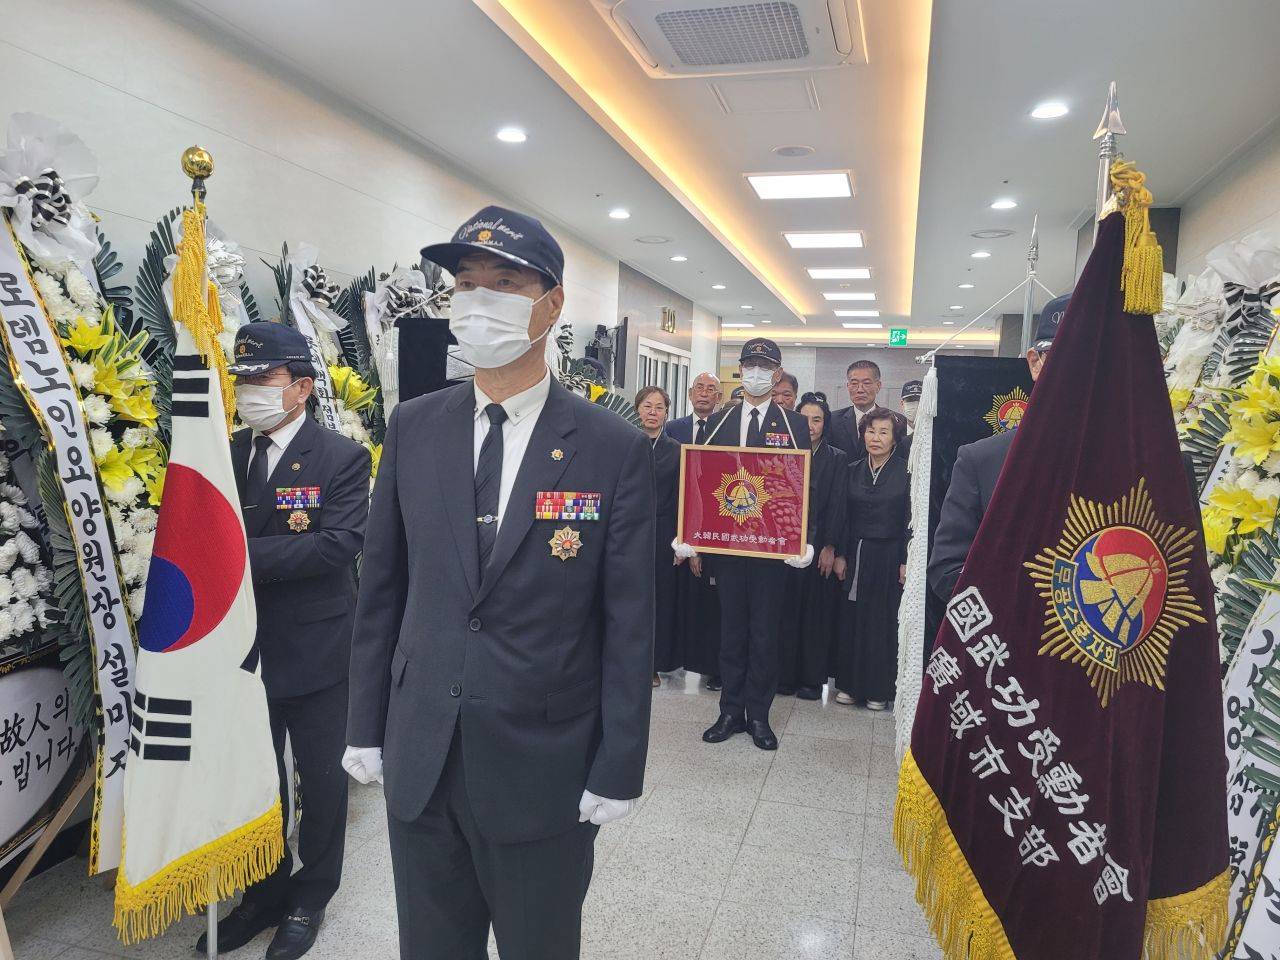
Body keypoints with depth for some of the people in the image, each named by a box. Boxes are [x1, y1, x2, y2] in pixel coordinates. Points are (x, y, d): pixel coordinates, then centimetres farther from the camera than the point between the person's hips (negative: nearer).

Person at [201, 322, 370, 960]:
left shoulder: (342, 458, -11)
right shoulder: (224, 455, 4)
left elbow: (339, 544, -22)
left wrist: (244, 554, -26)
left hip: (314, 651, -4)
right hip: (244, 649, 5)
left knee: (321, 779, 13)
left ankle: (310, 897, 36)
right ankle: (263, 895, 41)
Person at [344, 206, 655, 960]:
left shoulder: (615, 448, -11)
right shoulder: (414, 428, 0)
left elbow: (629, 623, -9)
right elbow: (382, 589, 5)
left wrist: (618, 770, -7)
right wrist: (367, 724, 6)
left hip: (545, 767, -3)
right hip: (420, 758, 4)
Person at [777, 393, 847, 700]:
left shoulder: (837, 459, 5)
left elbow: (837, 506, -2)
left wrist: (830, 547, -10)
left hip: (819, 545, -1)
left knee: (816, 611, 4)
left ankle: (812, 678, 13)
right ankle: (784, 675, 13)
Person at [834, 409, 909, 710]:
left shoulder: (906, 472, -4)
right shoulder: (853, 471, 6)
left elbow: (910, 519, -6)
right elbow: (844, 517, 7)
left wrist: (906, 561, -10)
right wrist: (840, 555, 0)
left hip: (889, 556, -3)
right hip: (856, 554, 3)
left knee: (884, 620, 5)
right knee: (852, 618, 7)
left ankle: (879, 688, 17)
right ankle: (850, 683, 18)